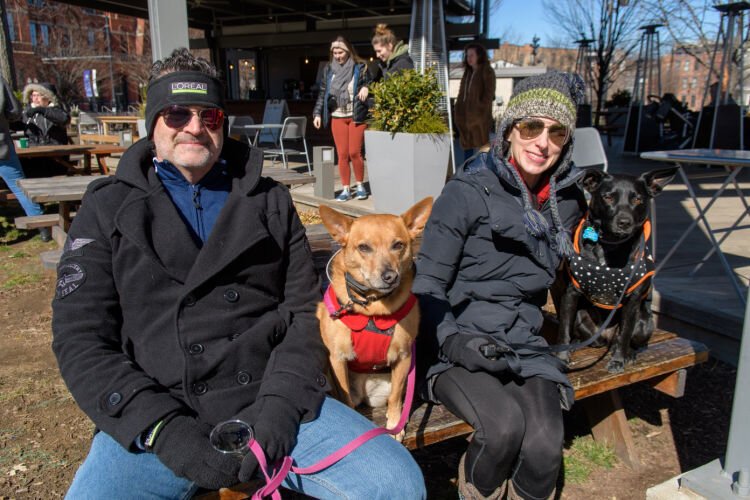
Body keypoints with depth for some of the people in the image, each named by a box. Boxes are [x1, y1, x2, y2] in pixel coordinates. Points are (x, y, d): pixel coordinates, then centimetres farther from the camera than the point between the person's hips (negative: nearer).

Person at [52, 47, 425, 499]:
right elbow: (80, 338, 1)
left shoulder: (270, 201, 11)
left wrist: (279, 405, -11)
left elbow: (306, 313, 6)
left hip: (271, 404, 1)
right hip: (153, 418, 0)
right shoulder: (109, 208, 9)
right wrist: (162, 428, -12)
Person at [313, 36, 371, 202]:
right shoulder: (329, 69, 9)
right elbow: (322, 93, 13)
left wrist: (366, 88, -17)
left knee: (354, 152, -6)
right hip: (337, 117, 3)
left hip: (356, 116, -2)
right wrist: (317, 113, 5)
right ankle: (346, 189, 10)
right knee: (342, 154, 1)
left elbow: (370, 85, 6)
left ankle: (360, 186, 13)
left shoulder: (360, 67, 1)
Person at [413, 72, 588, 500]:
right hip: (458, 348, -4)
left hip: (524, 347, 4)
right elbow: (427, 284, -8)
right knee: (506, 424, -28)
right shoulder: (468, 191, -7)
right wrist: (453, 341, -20)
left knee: (545, 445, -22)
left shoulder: (567, 201, 9)